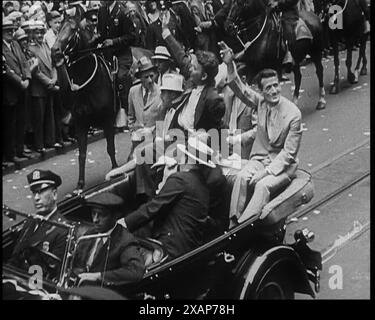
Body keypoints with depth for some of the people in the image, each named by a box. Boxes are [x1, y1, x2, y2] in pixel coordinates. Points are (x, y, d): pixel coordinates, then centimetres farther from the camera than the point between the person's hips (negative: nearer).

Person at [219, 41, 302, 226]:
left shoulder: (293, 113, -15)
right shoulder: (260, 102, -1)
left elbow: (288, 152, -14)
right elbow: (240, 89, -10)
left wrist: (267, 172, -21)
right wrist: (230, 65, -28)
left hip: (283, 164, -4)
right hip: (260, 158, 4)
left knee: (263, 185, -31)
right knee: (241, 178, -25)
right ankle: (233, 223, -25)